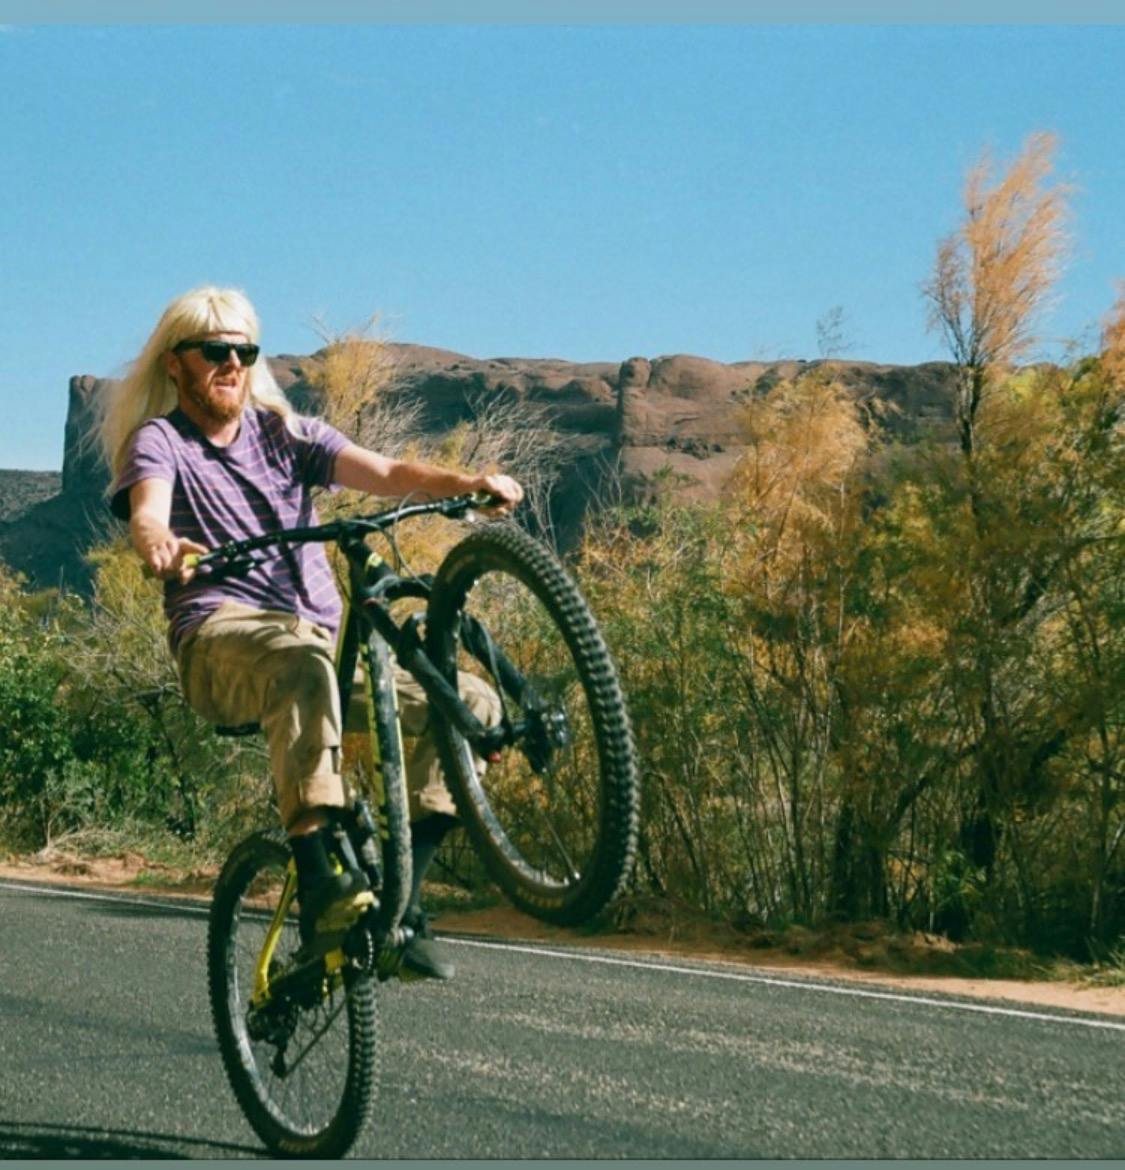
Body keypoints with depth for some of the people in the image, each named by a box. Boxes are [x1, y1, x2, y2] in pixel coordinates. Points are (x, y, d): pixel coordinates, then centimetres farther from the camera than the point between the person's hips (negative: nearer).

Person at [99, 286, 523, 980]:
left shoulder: (283, 431, 19)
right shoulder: (158, 440, 7)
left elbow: (386, 473, 2)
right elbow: (148, 511, -17)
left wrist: (464, 484, -19)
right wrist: (160, 544, -42)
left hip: (321, 634, 5)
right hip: (223, 637, -5)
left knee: (472, 702, -13)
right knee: (301, 665, -41)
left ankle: (401, 897, -12)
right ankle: (322, 883, -42)